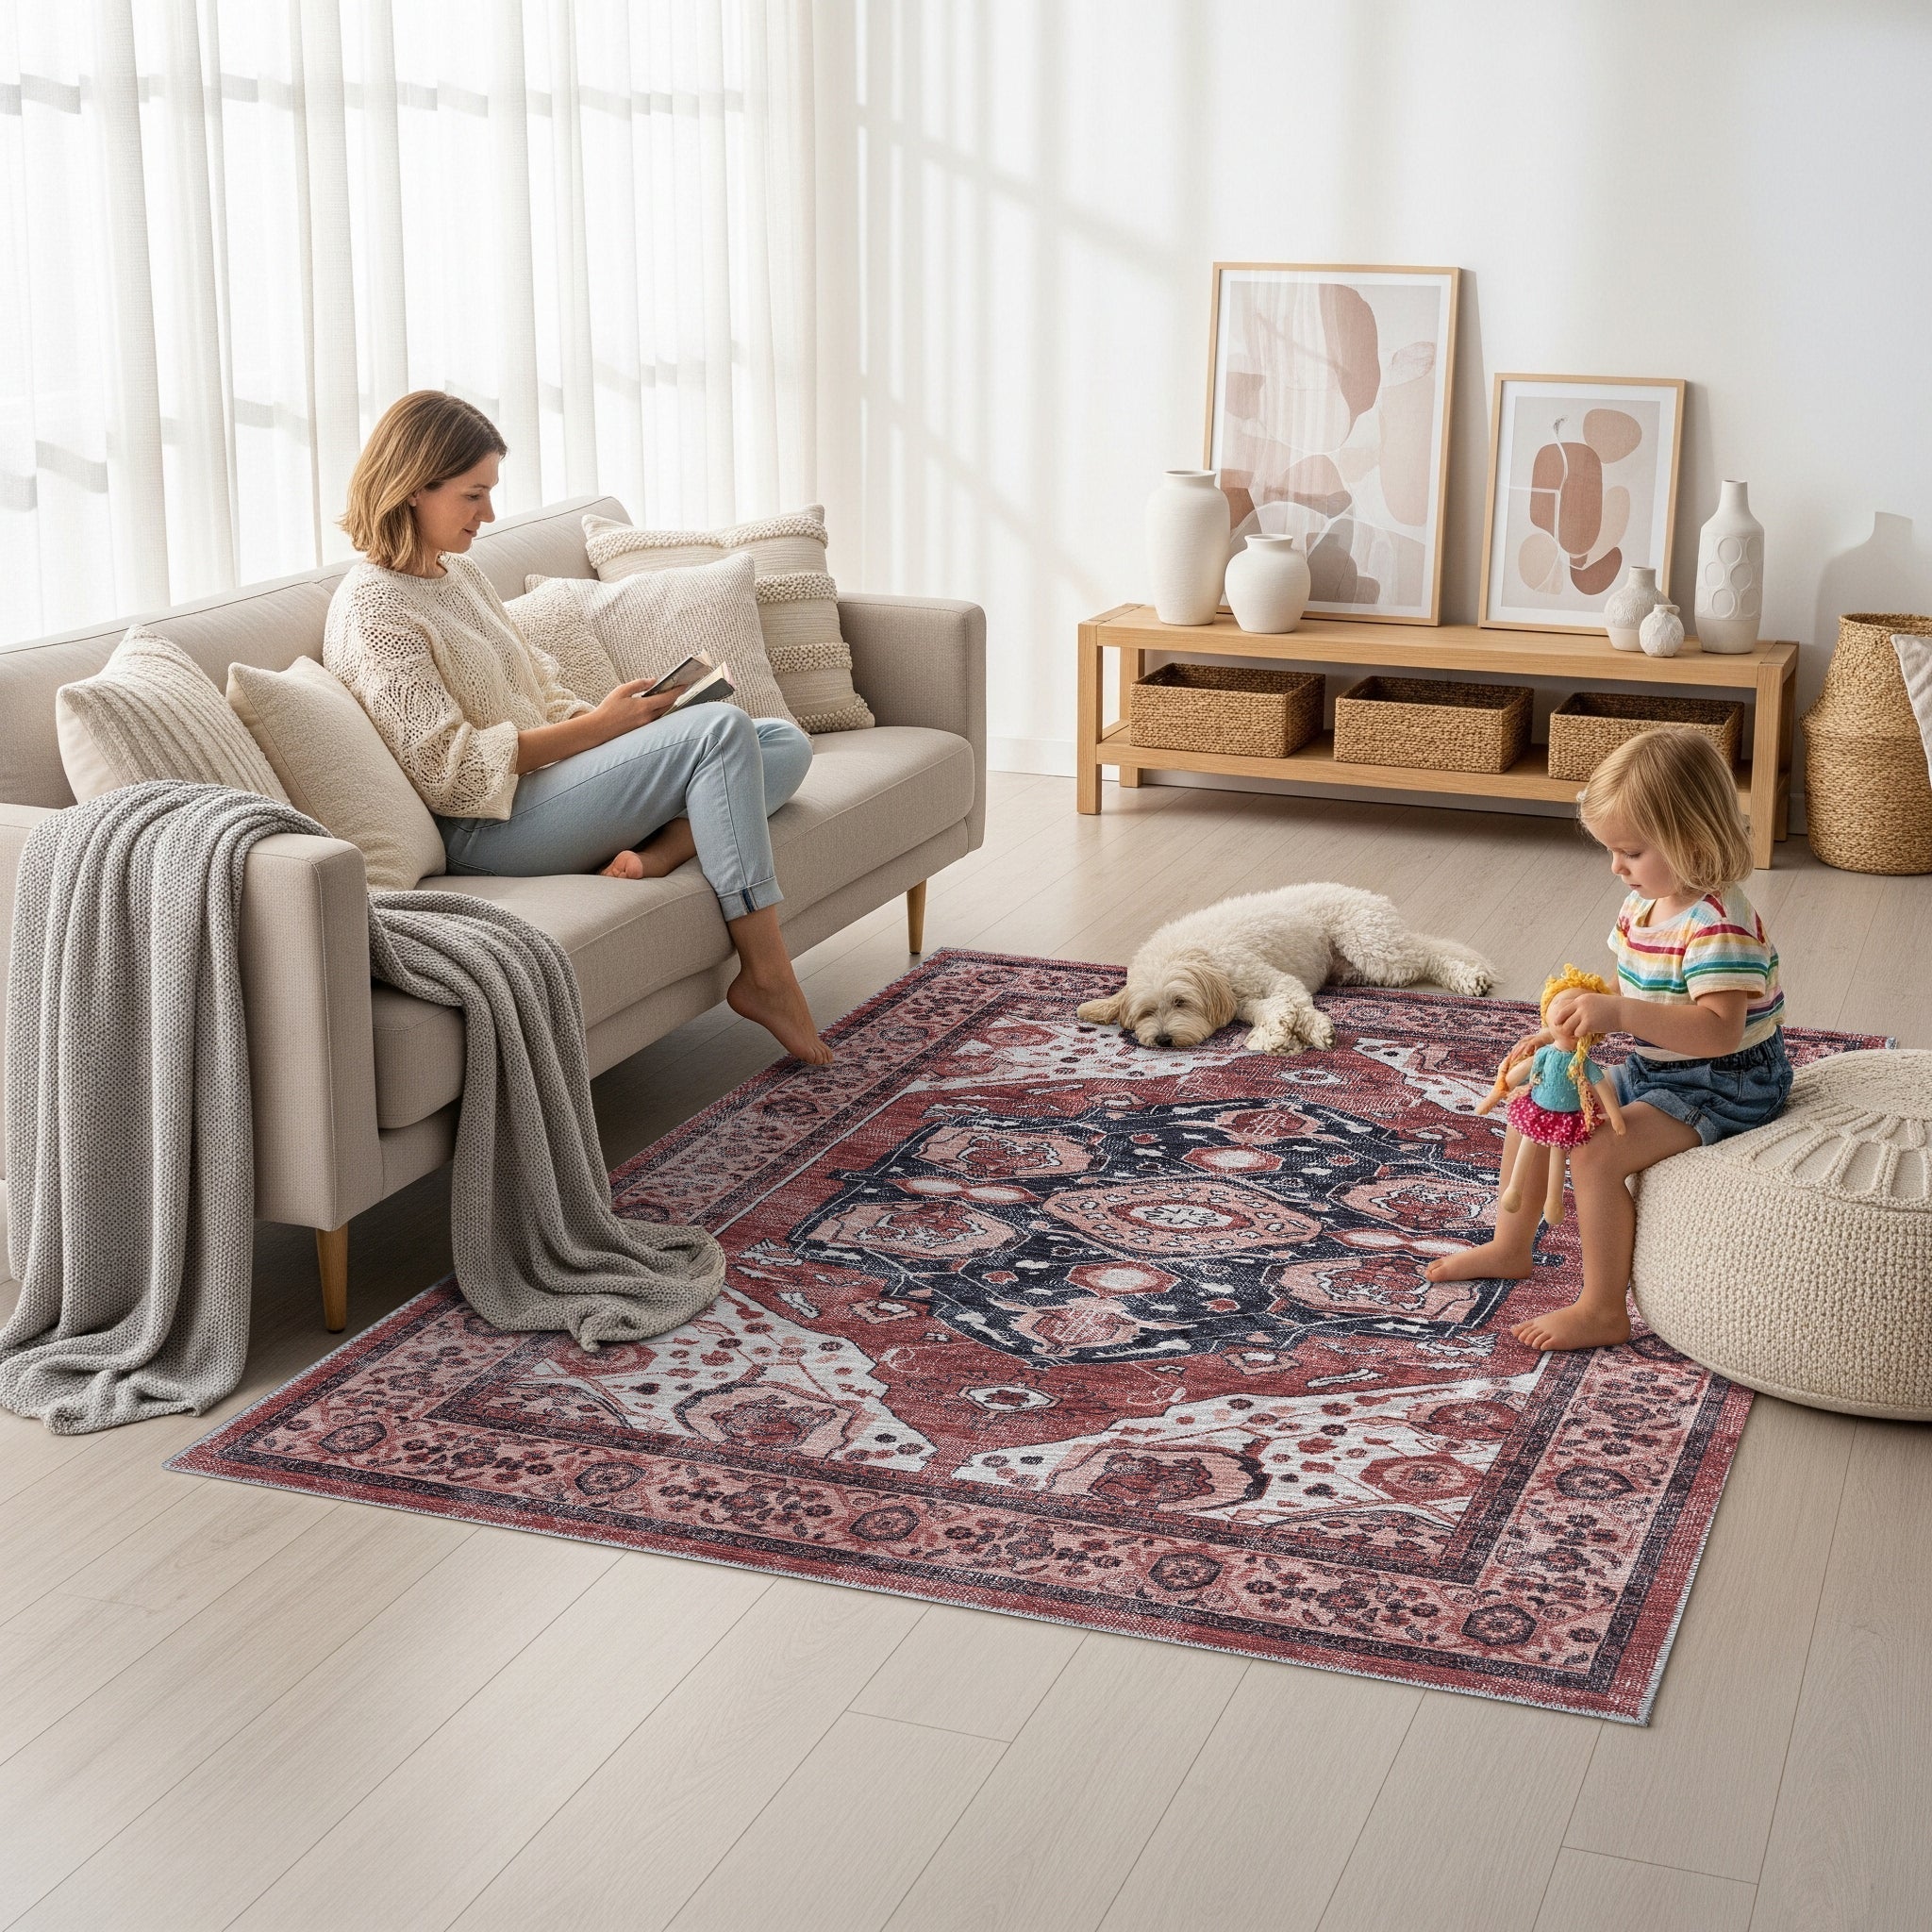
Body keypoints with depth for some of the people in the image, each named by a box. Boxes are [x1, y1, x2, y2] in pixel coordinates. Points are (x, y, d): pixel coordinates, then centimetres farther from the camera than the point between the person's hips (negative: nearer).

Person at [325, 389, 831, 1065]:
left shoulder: (460, 574, 17)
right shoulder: (371, 608, -12)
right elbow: (448, 769, -19)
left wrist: (619, 716, -1)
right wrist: (599, 727, -18)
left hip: (543, 776, 9)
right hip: (490, 826, -9)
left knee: (784, 745, -1)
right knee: (721, 729, -23)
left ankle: (655, 853, -25)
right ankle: (765, 977, -21)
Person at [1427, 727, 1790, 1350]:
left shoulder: (1717, 924, -27)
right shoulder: (1646, 903, 3)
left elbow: (1718, 1030, -37)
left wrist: (1618, 1012, -43)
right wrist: (1565, 1029, -2)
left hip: (1721, 1087, -10)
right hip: (1653, 1071, 10)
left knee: (1596, 1154, -26)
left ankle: (1601, 1311, -14)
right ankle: (1509, 1249, 29)